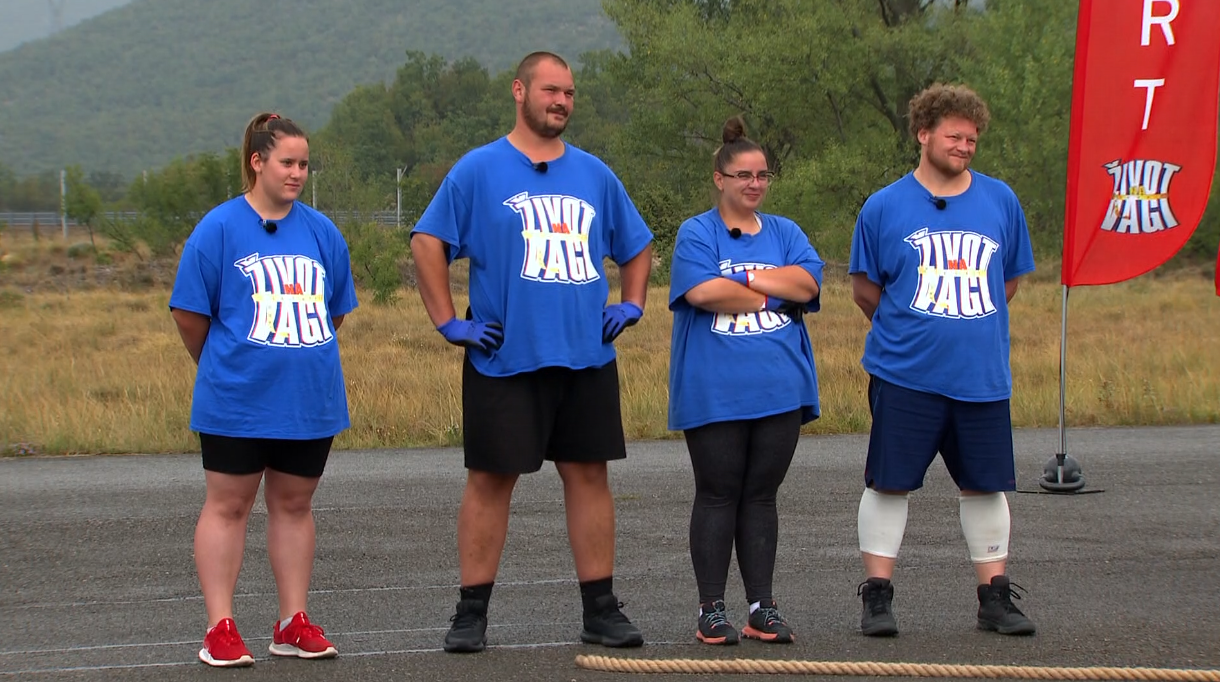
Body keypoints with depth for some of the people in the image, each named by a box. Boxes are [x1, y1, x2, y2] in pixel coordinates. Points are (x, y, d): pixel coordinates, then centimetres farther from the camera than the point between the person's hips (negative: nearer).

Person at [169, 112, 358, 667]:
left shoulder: (322, 232, 6)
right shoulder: (220, 227, -6)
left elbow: (335, 310, 17)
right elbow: (189, 313, -2)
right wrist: (221, 365, 8)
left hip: (310, 398, 4)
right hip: (236, 400, -4)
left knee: (293, 505, 10)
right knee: (228, 505, 1)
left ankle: (293, 623, 16)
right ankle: (220, 627, 4)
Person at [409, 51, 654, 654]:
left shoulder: (594, 174, 13)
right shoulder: (479, 170, -1)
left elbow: (636, 246, 25)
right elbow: (427, 242, -3)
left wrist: (631, 305, 11)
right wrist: (449, 322, -8)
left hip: (588, 356, 4)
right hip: (506, 357, -4)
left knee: (589, 474, 6)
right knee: (491, 479, 0)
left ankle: (601, 609, 12)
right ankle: (471, 614, 6)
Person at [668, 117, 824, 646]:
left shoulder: (785, 234, 14)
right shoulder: (697, 234, 0)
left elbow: (808, 283, -4)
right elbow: (701, 291, -17)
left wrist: (743, 279, -10)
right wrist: (773, 293, -7)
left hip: (779, 389, 4)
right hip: (713, 392, -4)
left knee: (761, 497, 7)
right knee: (718, 496, 1)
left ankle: (762, 608, 11)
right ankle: (712, 611, 6)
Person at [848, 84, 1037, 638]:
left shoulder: (1000, 201, 7)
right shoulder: (885, 207, 0)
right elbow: (864, 288, 7)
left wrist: (968, 325, 13)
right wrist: (910, 329, 7)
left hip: (982, 376, 3)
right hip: (905, 376, -2)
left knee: (985, 486, 8)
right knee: (890, 484, 0)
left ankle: (994, 597, 17)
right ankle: (877, 596, 9)